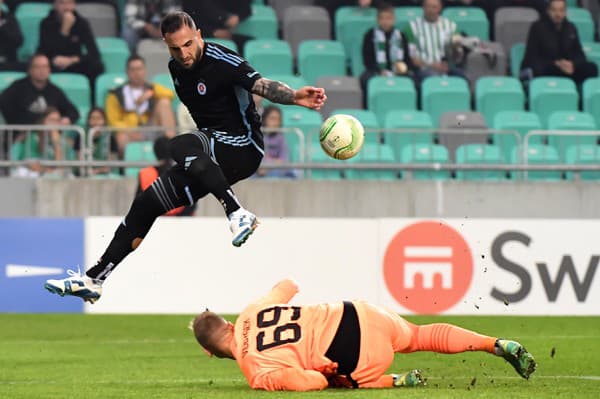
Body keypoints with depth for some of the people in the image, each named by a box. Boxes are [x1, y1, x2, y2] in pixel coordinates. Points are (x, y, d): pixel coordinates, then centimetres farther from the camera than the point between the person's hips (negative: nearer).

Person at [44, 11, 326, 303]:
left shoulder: (220, 61, -17)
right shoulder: (176, 68, 8)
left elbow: (261, 85, -31)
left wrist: (294, 97, -50)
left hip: (243, 148, -8)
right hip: (210, 158, 8)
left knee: (180, 146, -35)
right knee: (146, 203, 5)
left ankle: (237, 214, -41)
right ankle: (96, 278, 12)